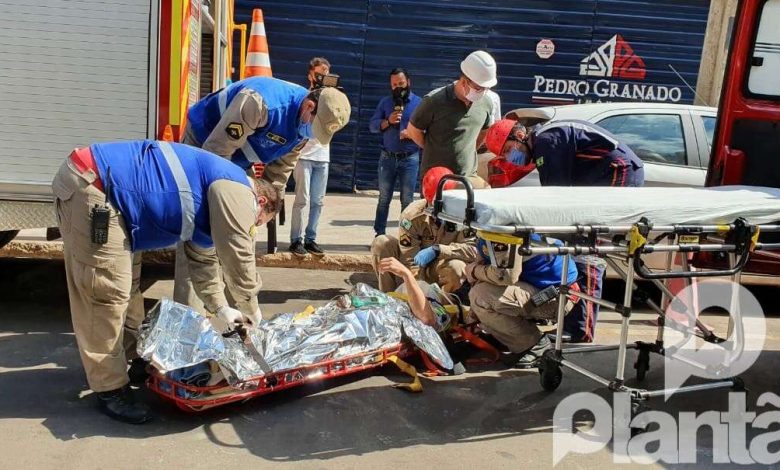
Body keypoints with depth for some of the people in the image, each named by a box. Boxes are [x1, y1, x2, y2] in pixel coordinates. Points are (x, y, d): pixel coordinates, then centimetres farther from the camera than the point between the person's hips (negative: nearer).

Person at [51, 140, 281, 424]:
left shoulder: (218, 188, 23)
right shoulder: (236, 189, -8)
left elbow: (203, 259, 28)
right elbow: (238, 257, -8)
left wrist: (222, 309, 27)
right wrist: (253, 315, 5)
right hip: (93, 187, -11)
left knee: (121, 287, 19)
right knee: (106, 293, -7)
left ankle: (133, 357, 33)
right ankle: (110, 388, 3)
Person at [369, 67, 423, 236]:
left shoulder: (419, 103, 1)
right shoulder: (385, 102, 9)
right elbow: (372, 125, 3)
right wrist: (388, 121, -13)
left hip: (410, 159, -2)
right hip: (387, 158, 2)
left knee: (407, 200, 3)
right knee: (383, 198, 8)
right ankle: (379, 234, 15)